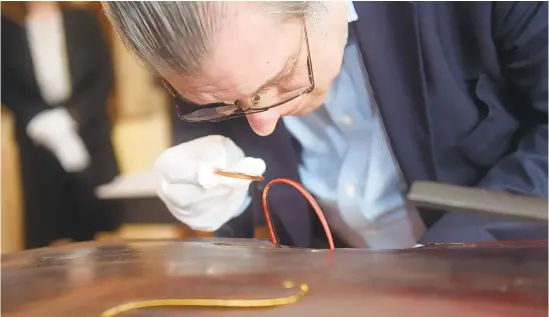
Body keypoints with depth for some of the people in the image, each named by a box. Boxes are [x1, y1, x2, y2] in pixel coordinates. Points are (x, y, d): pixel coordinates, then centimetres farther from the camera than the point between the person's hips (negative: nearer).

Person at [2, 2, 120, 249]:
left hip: (88, 133, 0)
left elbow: (104, 77, 2)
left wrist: (72, 114, -10)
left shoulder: (83, 20, 7)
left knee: (98, 217, 0)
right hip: (39, 136, 0)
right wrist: (36, 119, -9)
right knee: (42, 223, 0)